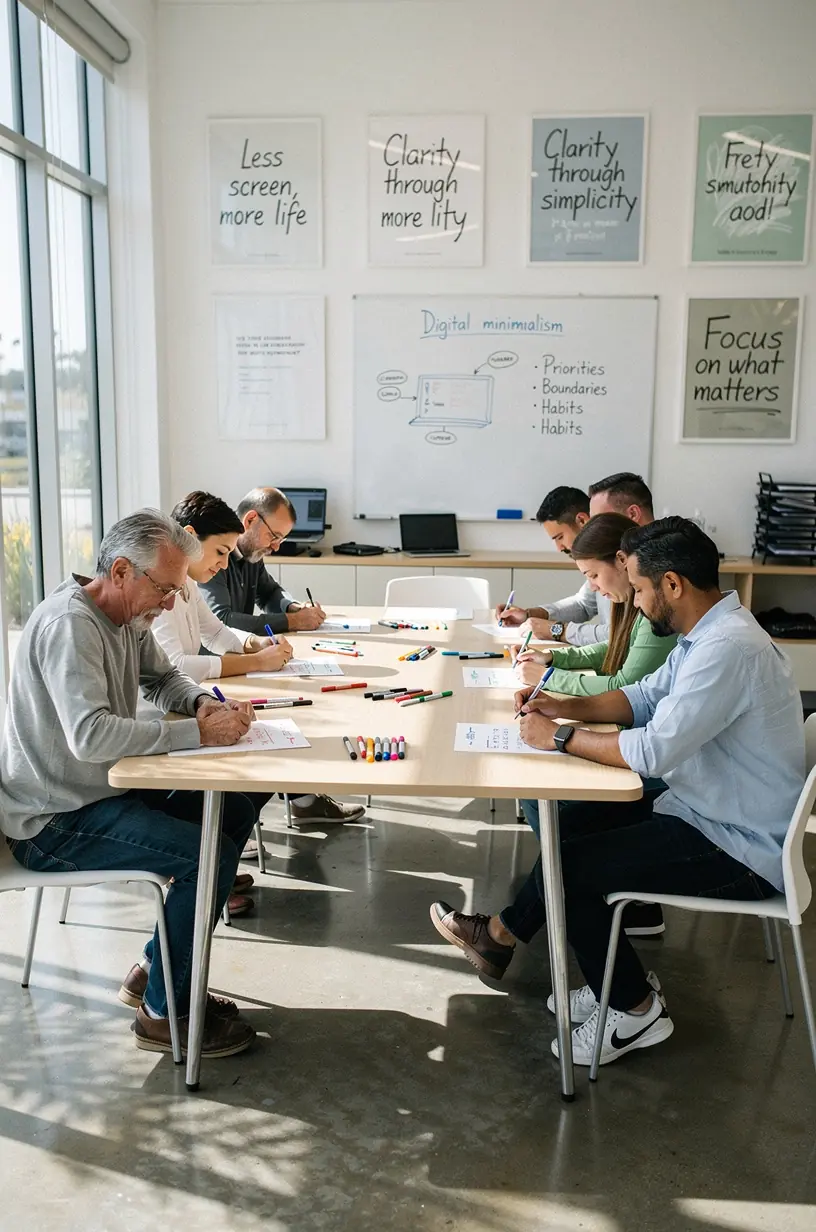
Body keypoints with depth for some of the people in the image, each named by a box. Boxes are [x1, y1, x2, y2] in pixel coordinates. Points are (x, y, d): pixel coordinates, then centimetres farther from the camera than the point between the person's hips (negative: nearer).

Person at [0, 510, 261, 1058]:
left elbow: (163, 676, 22)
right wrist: (198, 733, -31)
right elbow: (91, 735, -35)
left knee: (235, 813, 5)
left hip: (107, 789, 10)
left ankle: (158, 969, 15)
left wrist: (204, 701, -2)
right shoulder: (69, 625, -24)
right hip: (55, 819, -10)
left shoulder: (129, 617, 6)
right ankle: (163, 1012, -2)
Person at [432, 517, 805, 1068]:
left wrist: (560, 737, -16)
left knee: (565, 864, -11)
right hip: (703, 810, 10)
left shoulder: (729, 647, -28)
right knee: (573, 821, 11)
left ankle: (635, 1008, 8)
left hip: (740, 851, -10)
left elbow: (653, 751, -30)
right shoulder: (707, 632, 4)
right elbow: (642, 698, 15)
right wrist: (566, 706, 1)